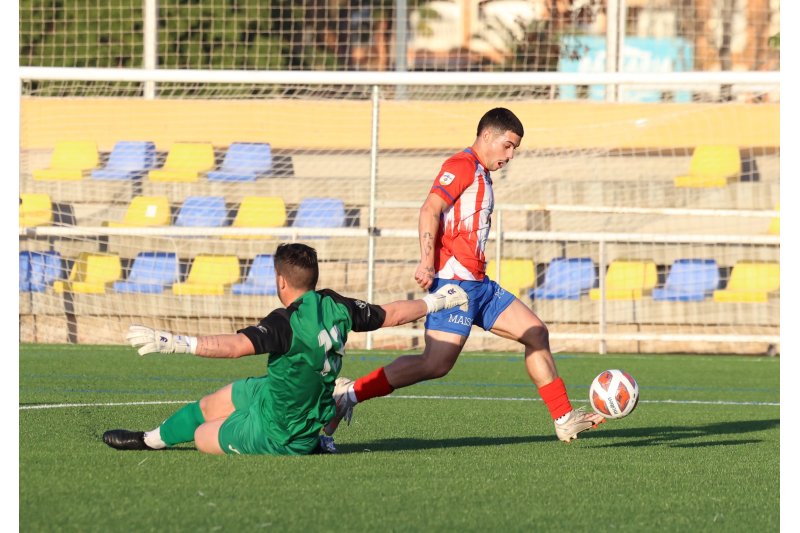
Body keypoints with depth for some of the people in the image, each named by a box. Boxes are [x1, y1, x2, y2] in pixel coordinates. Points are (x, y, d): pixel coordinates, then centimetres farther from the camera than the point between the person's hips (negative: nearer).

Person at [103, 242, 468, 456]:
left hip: (278, 435, -9)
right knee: (212, 404, 20)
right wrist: (436, 301, 20)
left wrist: (171, 343, -52)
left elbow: (235, 345, -47)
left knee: (201, 436, 14)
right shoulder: (335, 307, -10)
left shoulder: (287, 323, -33)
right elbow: (392, 315, 2)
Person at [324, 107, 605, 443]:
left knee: (536, 334, 7)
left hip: (478, 285, 10)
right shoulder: (463, 166, -7)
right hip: (455, 281, -10)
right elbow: (430, 210, -19)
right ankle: (350, 393, -13)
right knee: (437, 363, -19)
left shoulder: (481, 175, 23)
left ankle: (564, 419, 9)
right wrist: (427, 263, -27)